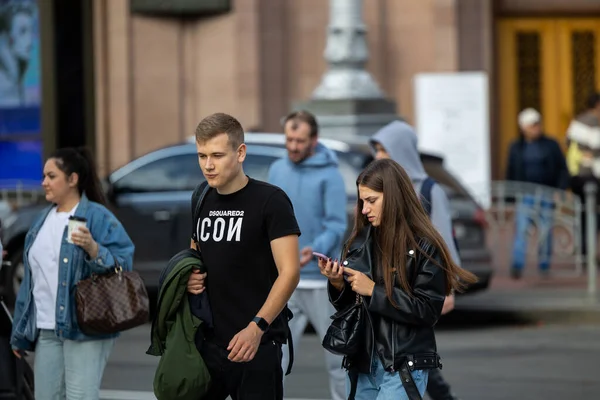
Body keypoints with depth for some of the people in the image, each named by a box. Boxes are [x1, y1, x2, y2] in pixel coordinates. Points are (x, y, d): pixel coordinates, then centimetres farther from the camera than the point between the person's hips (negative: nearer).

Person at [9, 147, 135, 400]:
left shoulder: (97, 217, -6)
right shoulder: (43, 220, 16)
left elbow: (123, 264, -12)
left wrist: (94, 250, -31)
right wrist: (20, 333, 19)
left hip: (84, 330, -7)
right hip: (46, 331, 7)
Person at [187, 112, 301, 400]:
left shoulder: (270, 200, -9)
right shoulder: (203, 201, 11)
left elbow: (289, 272, -14)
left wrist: (257, 327, -24)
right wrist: (191, 278, 2)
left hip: (256, 345, -6)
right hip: (208, 341, 6)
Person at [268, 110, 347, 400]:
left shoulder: (329, 175, -8)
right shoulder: (277, 170, 9)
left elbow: (337, 225, -14)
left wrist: (317, 249, -32)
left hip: (321, 279, -4)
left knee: (336, 354, 8)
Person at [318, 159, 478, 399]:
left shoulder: (425, 246, -8)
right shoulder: (360, 241, 8)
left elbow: (428, 310, -14)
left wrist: (374, 290, -17)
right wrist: (337, 284, -7)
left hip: (404, 368, -6)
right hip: (361, 363, 6)